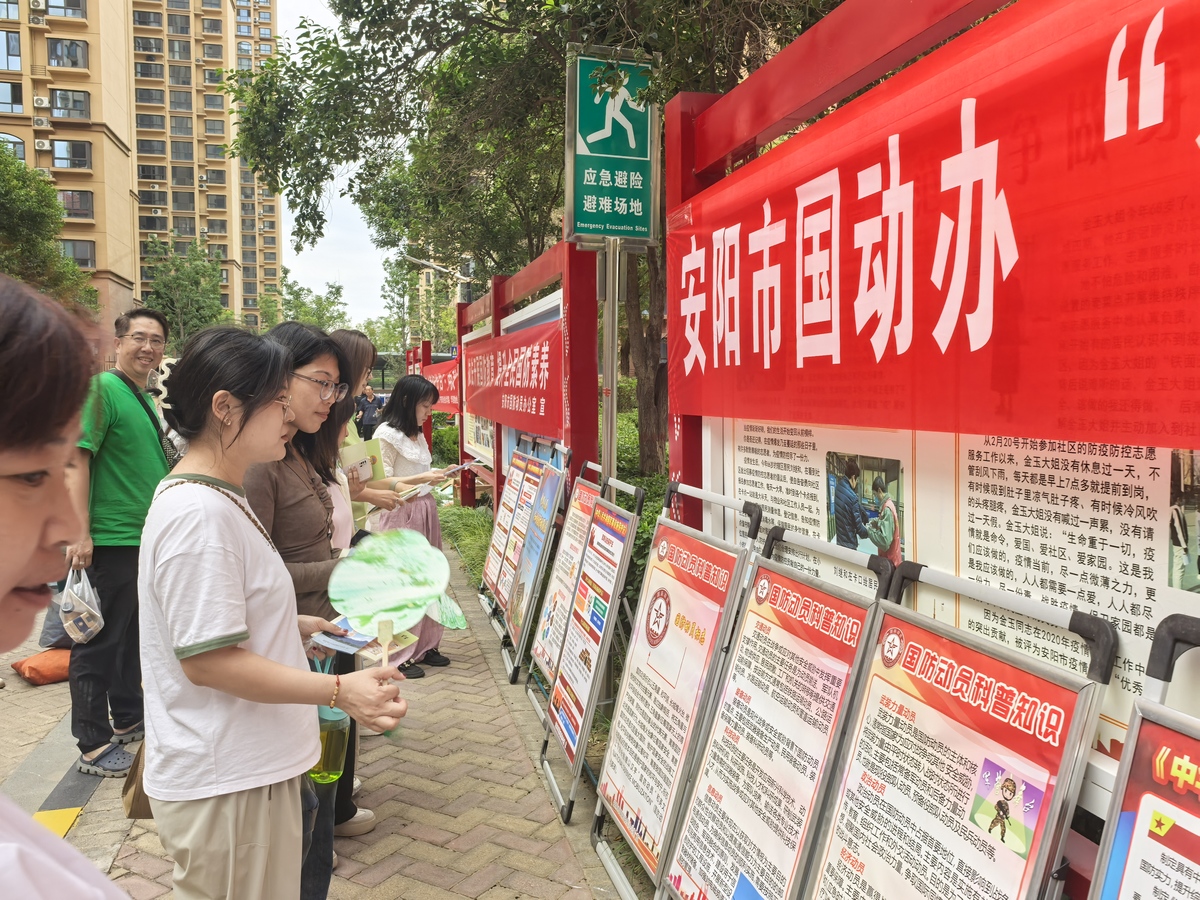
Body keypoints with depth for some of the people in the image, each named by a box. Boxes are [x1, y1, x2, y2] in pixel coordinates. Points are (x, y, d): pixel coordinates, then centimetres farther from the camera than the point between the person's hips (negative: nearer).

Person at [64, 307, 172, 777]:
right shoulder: (101, 388, -13)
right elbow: (77, 458, -21)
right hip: (110, 541, -9)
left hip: (146, 540, 9)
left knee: (133, 635, 19)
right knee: (99, 641, 1)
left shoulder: (145, 399, 14)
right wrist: (80, 532, -26)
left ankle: (128, 718, 34)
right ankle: (93, 745, 12)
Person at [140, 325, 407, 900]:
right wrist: (339, 690, -27)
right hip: (226, 787, -10)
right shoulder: (200, 515, -24)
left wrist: (295, 626, 14)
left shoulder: (214, 497, 8)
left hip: (248, 766, 10)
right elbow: (206, 659, -25)